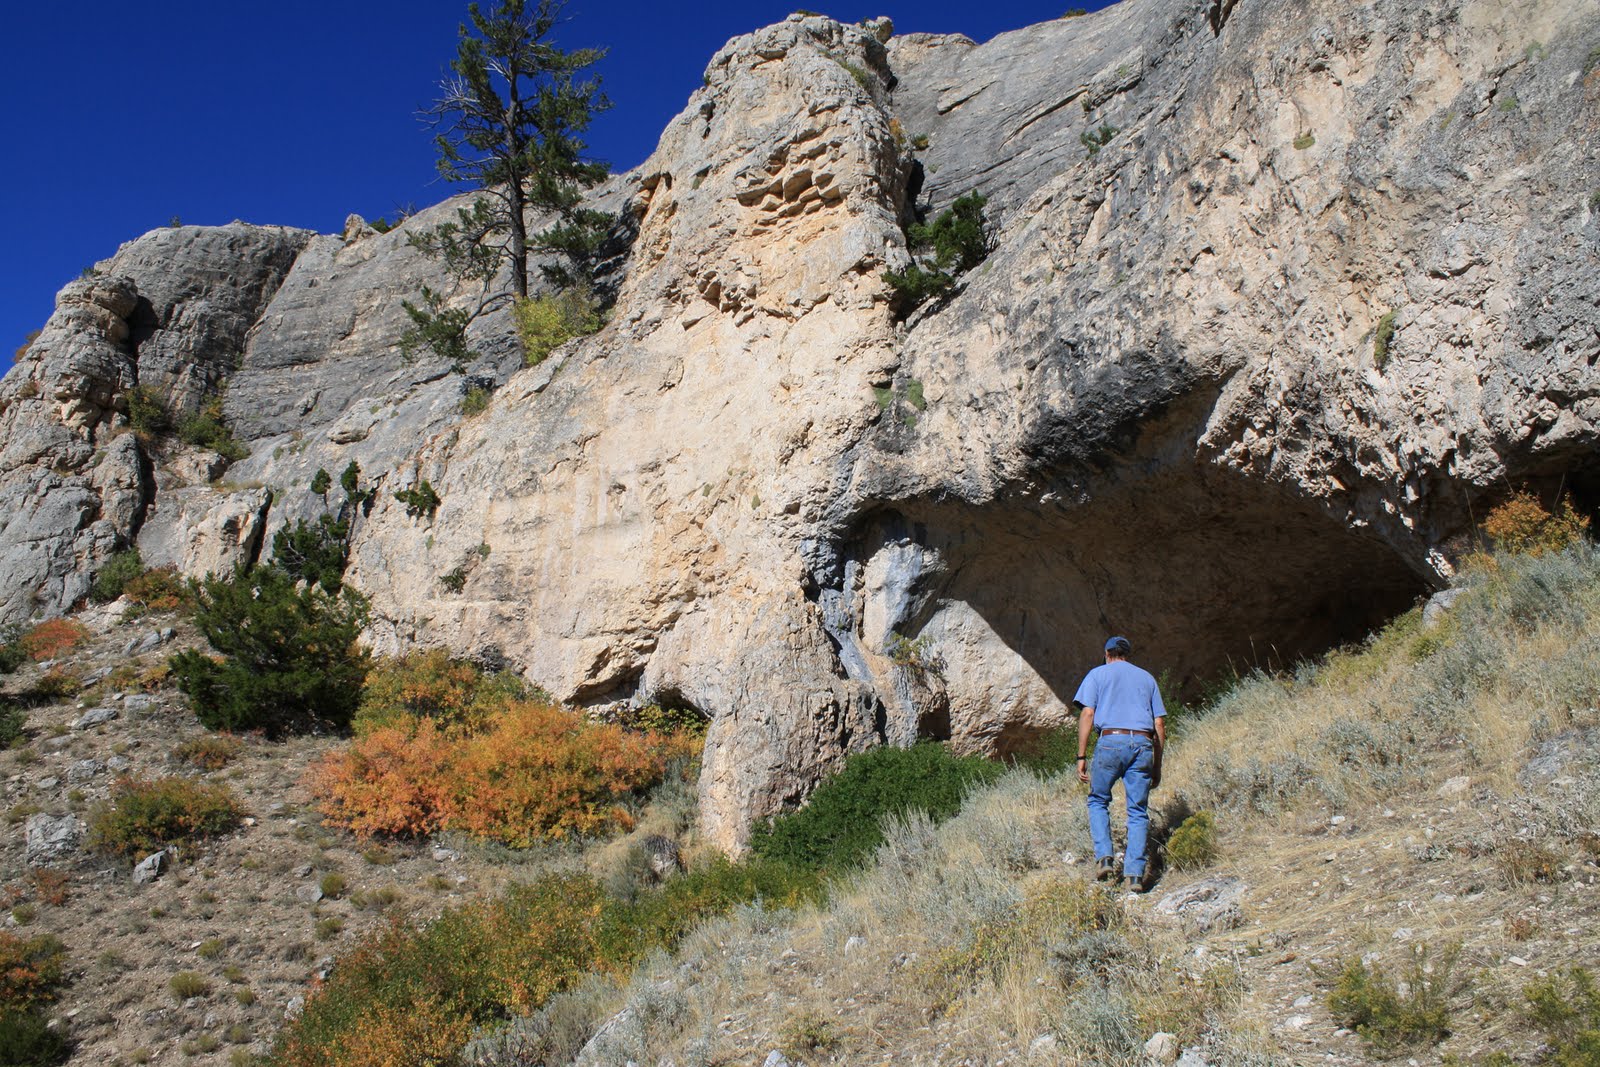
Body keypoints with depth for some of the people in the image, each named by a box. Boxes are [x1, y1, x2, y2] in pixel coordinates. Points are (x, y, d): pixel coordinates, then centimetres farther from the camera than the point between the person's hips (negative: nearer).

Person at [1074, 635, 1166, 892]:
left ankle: (1105, 857, 0)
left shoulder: (1098, 674, 14)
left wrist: (1081, 757, 0)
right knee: (1138, 811, 5)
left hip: (1111, 740, -2)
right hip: (1143, 745, 2)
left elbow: (1087, 715, 1)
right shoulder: (1147, 678, 22)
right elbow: (1159, 724, 16)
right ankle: (1134, 874, -1)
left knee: (1098, 800, 15)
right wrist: (1157, 765, 19)